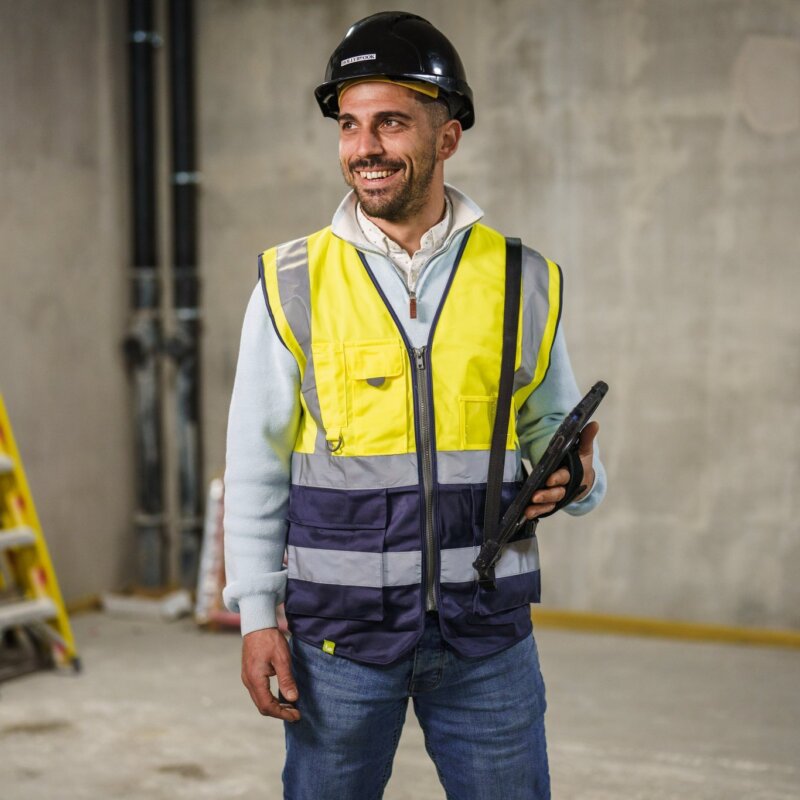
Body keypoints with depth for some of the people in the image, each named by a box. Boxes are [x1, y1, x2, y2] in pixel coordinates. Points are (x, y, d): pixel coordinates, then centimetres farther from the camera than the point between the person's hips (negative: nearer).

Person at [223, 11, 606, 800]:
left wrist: (575, 478, -11)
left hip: (486, 632, 1)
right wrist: (256, 616, -2)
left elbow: (554, 427, 12)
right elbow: (256, 462, 2)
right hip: (339, 631, -1)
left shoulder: (522, 282, 2)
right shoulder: (293, 283, -1)